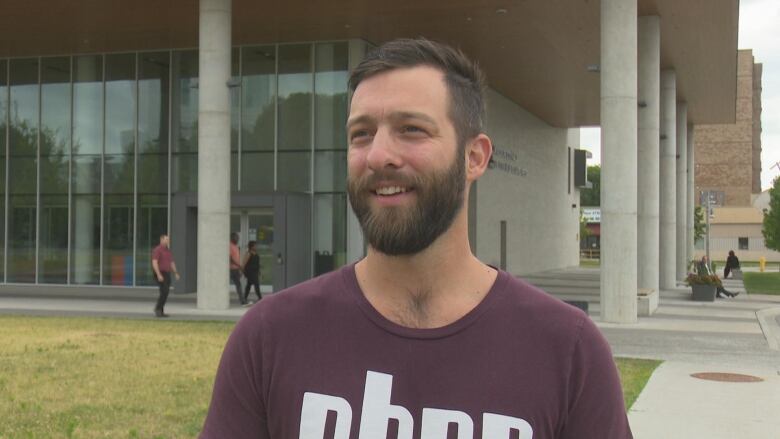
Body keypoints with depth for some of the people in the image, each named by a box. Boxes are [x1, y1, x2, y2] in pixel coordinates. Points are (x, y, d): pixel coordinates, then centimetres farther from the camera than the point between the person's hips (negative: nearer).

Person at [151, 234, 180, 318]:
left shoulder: (168, 251, 16)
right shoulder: (157, 250, -11)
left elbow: (172, 263, 20)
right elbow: (154, 263, -20)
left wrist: (176, 273, 11)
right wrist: (159, 275, -26)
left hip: (167, 274, 8)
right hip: (160, 274, -8)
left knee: (165, 293, 5)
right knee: (164, 292, -17)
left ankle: (161, 312, 9)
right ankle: (157, 309, -8)